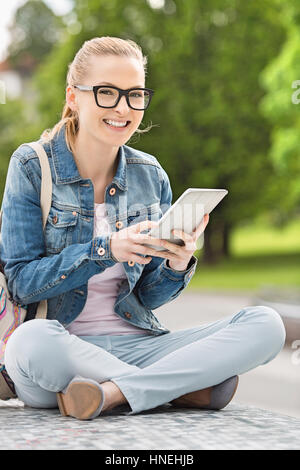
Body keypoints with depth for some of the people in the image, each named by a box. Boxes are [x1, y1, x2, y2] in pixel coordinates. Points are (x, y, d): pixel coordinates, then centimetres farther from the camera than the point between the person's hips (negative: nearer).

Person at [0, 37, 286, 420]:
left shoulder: (151, 176, 10)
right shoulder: (32, 167, -2)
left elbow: (147, 297, 11)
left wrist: (177, 265, -12)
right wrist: (106, 250, -21)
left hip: (135, 344, 4)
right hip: (61, 350, -4)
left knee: (265, 324, -15)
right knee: (33, 340, -41)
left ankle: (112, 393, -24)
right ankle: (187, 386, -22)